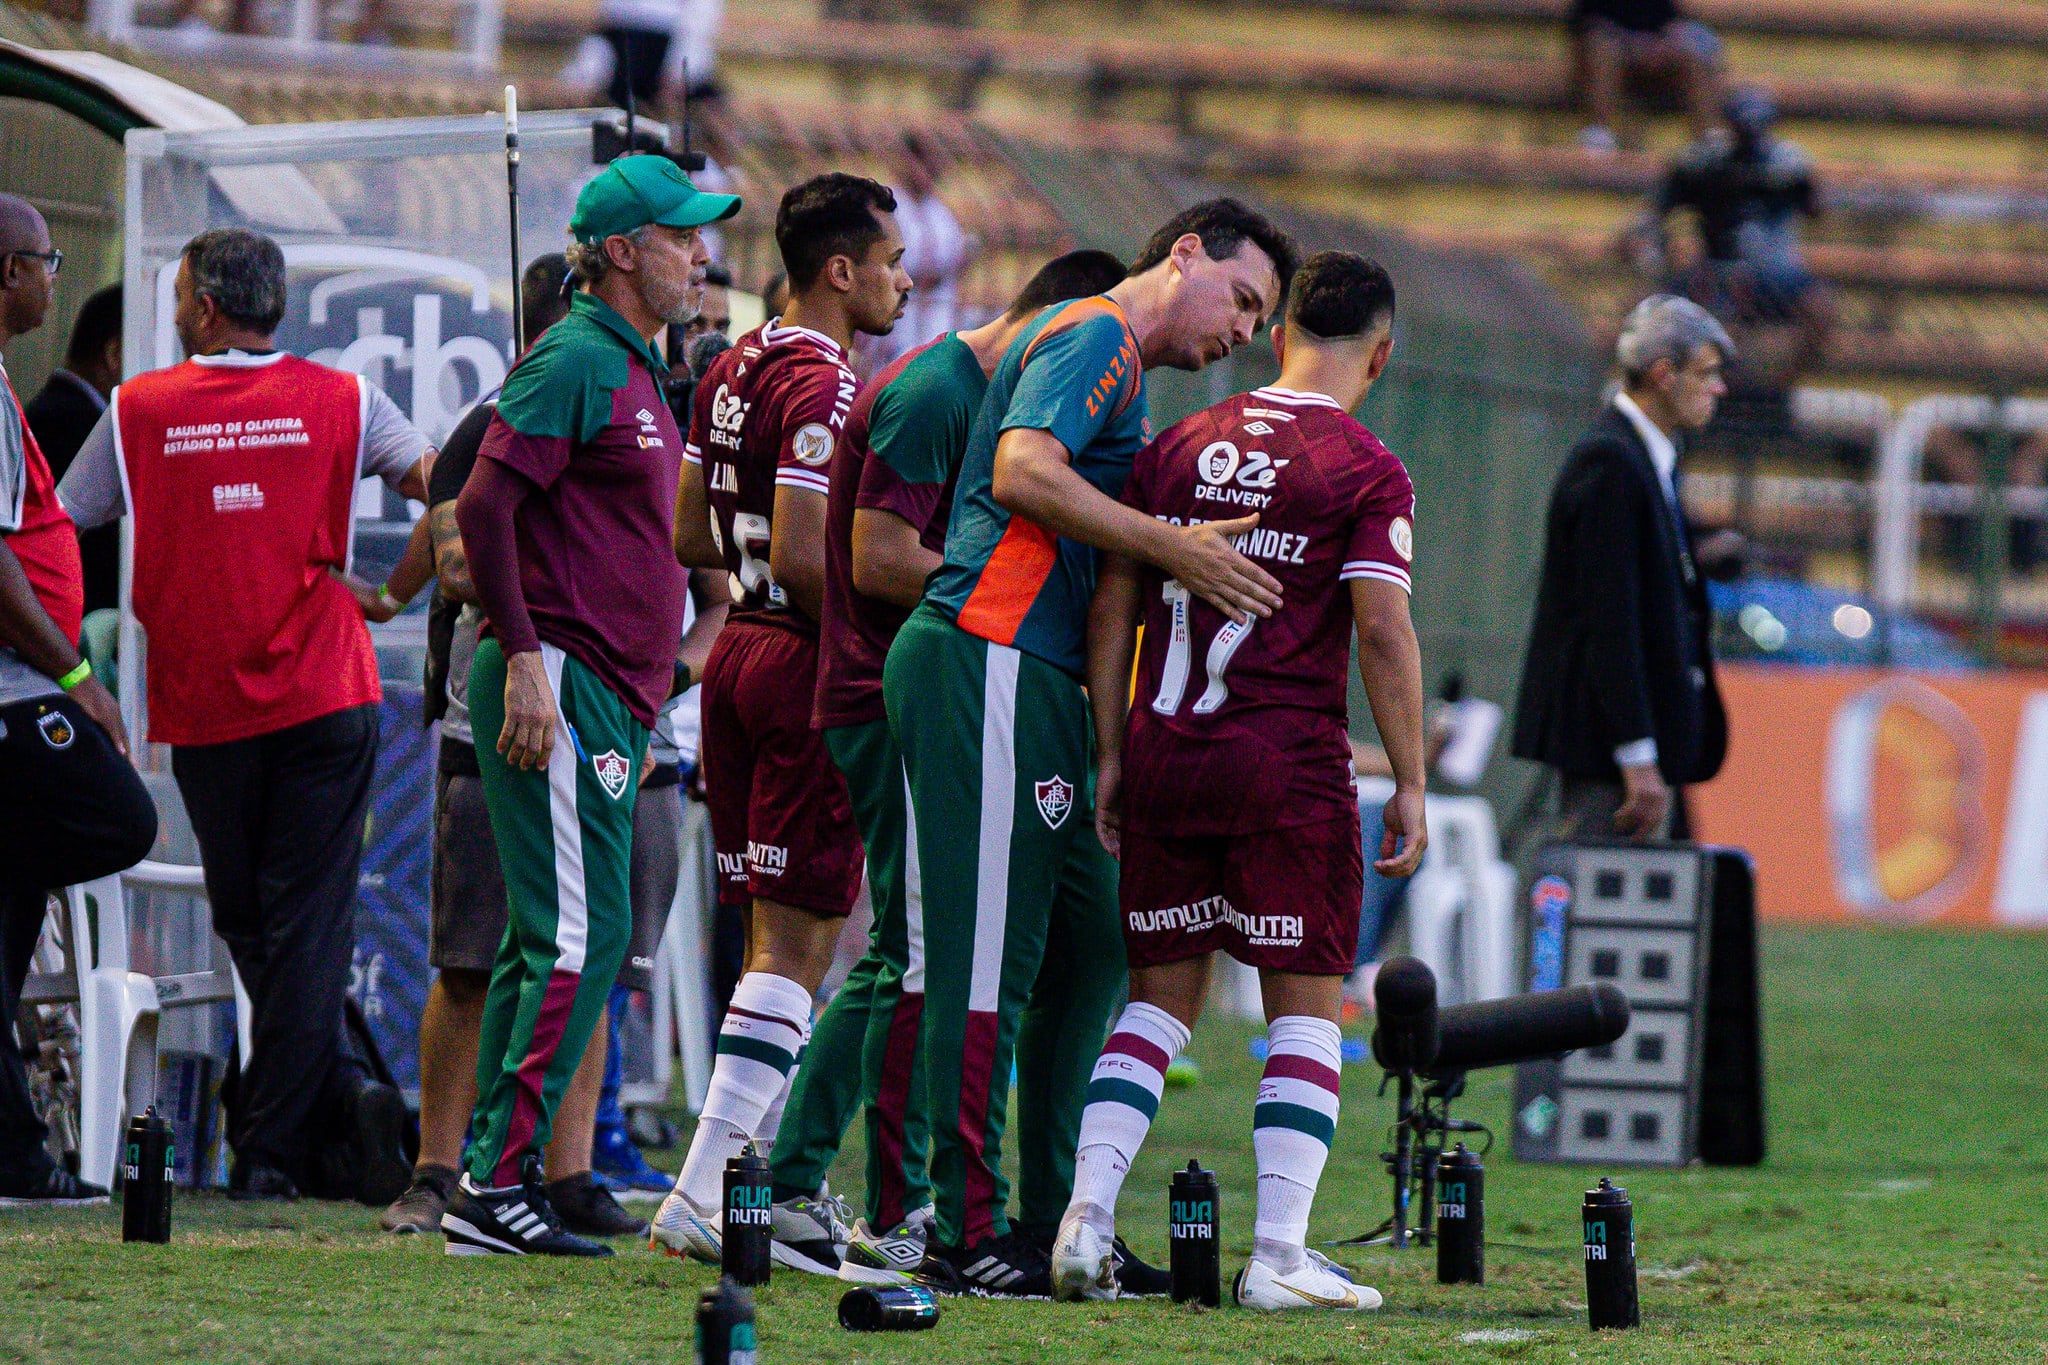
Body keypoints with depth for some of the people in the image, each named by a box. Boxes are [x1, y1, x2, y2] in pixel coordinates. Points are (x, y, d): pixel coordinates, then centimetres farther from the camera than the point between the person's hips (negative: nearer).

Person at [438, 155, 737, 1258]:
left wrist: (640, 709, 24)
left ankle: (491, 1182, 12)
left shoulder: (638, 374, 21)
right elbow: (484, 507, -18)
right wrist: (524, 660, -23)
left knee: (546, 940, 10)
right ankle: (499, 1178, -15)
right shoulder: (576, 361, -10)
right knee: (583, 932, -14)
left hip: (605, 702, 10)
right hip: (556, 684, -10)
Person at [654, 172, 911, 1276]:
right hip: (807, 665, -9)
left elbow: (690, 535, 18)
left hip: (738, 650, 9)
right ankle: (703, 1195, -13)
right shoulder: (826, 387, -15)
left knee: (773, 935, 14)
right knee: (797, 945, -8)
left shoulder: (734, 372, 14)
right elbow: (801, 555, -22)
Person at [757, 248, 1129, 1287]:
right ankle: (895, 1222, -8)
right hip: (899, 705, -11)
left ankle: (789, 1185, 20)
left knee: (900, 957, 15)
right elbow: (882, 562, -20)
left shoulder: (967, 390, 19)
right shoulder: (935, 393, -14)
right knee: (924, 960, -9)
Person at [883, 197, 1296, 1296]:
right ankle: (968, 1235, -10)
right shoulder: (1096, 333, -5)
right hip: (990, 660, -11)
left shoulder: (1118, 364, 27)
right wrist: (1172, 547, -20)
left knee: (1088, 949, 12)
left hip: (1038, 680, 11)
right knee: (989, 955, -10)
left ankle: (1052, 1232, 16)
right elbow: (1023, 473, -21)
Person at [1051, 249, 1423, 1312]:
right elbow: (1382, 631, -10)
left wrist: (1112, 755, 14)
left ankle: (1084, 1219, 0)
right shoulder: (1367, 473, -4)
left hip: (1163, 754, 4)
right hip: (1289, 764, -4)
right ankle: (1278, 1255, -3)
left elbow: (1111, 609, 9)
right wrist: (1409, 784, -5)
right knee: (1305, 1006, 3)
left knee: (1161, 996, 13)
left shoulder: (1174, 450, 11)